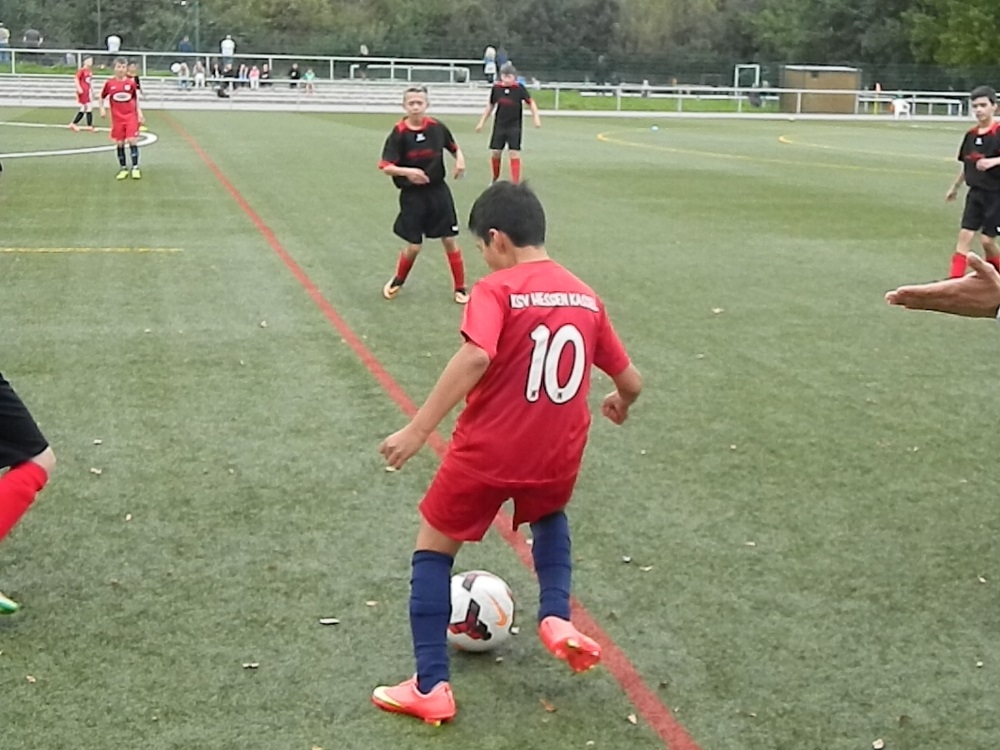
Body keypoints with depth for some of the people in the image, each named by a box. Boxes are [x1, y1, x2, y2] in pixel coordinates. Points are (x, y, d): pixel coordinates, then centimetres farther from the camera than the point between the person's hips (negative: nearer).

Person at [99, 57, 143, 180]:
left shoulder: (131, 83, -2)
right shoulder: (109, 83, -2)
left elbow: (136, 99, 8)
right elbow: (102, 97, 12)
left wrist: (139, 113, 3)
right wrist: (102, 108, 0)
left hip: (131, 116, -1)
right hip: (117, 118, 1)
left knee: (132, 140, -10)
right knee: (120, 143, 6)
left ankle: (135, 167, -2)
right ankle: (123, 168, 17)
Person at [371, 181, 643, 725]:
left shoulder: (496, 290, -12)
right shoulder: (586, 298, 5)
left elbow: (476, 358, -30)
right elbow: (631, 381, 10)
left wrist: (417, 430, -30)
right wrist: (620, 404, 33)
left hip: (486, 453, -5)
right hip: (556, 458, 5)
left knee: (433, 549, 15)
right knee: (549, 517, 37)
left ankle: (430, 687, 11)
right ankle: (556, 617, 15)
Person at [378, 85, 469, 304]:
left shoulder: (437, 128, -5)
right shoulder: (399, 133, -12)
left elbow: (454, 147, 14)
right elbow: (385, 167, -15)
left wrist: (460, 159, -7)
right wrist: (407, 172, -31)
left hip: (438, 191, 2)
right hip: (412, 195, -2)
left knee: (449, 240, 4)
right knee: (413, 246, 2)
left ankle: (460, 288, 16)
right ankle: (398, 280, 31)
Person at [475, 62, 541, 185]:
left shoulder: (519, 88, -11)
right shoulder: (496, 87, -3)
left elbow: (531, 102, -2)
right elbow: (490, 105, 10)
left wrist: (535, 117, -14)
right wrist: (482, 121, 13)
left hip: (514, 126, -3)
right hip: (499, 125, 3)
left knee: (514, 154, -8)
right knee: (495, 153, 6)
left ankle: (516, 183, -4)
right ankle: (495, 179, 28)